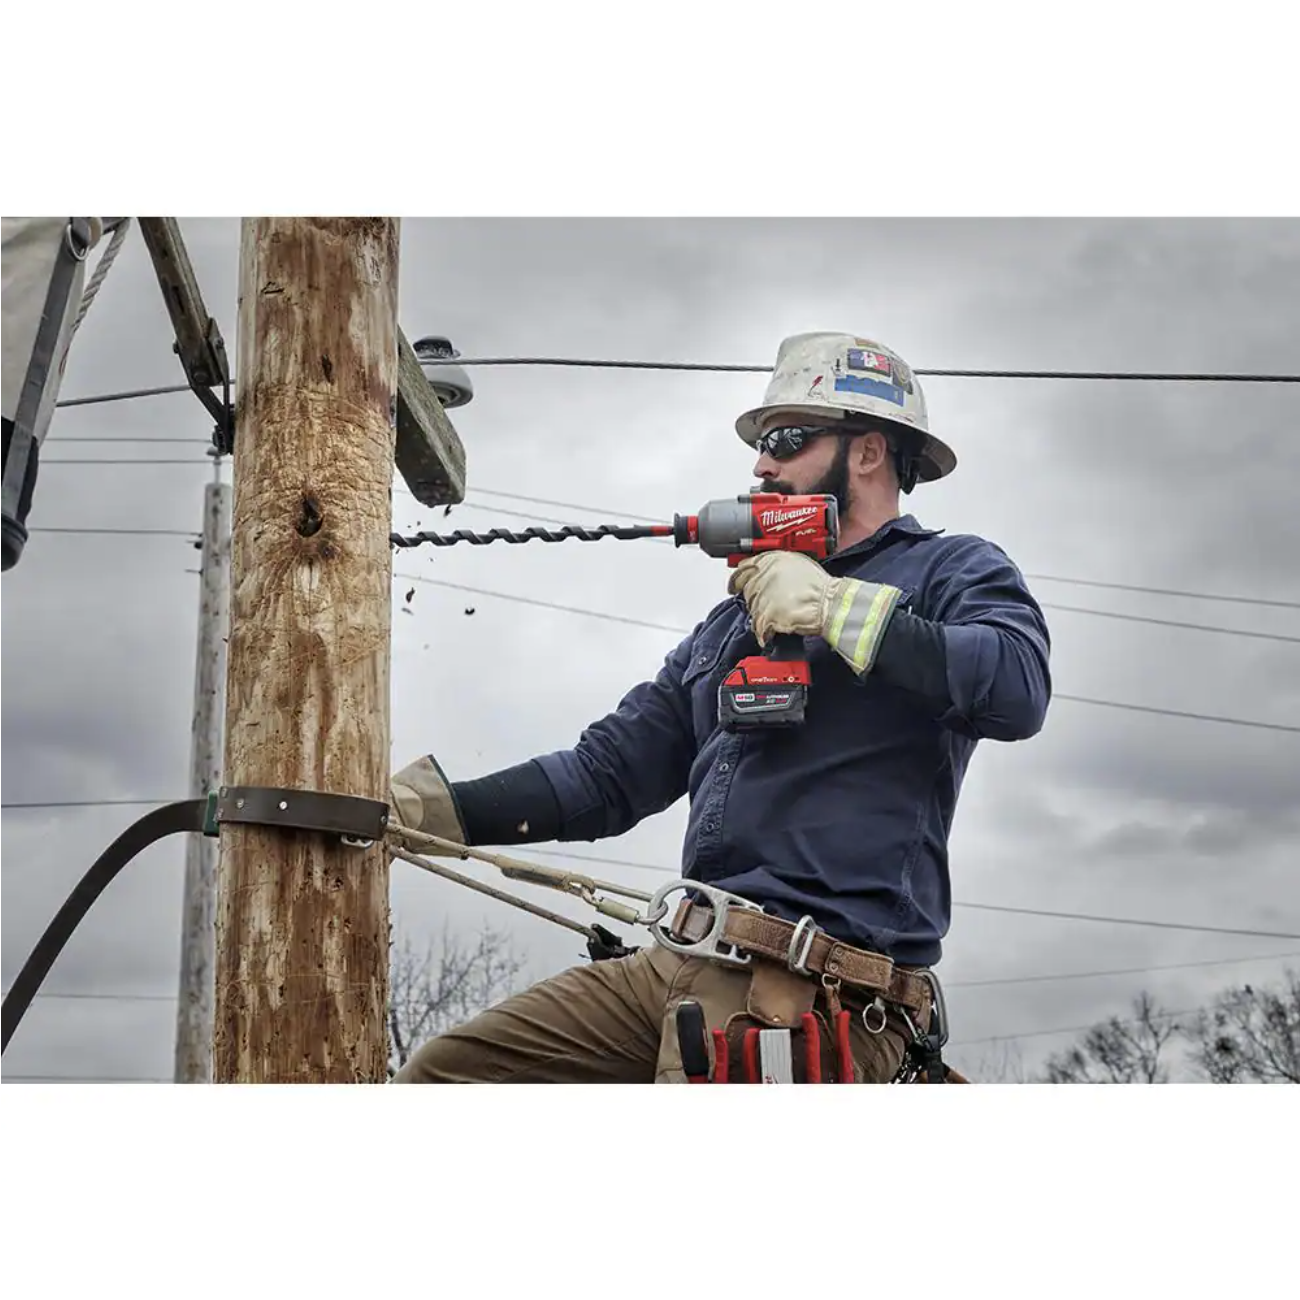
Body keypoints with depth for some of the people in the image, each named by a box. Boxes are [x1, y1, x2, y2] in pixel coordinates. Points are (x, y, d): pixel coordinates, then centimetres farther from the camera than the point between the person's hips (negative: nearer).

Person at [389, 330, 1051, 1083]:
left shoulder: (950, 571, 5)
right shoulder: (734, 620, 25)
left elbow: (1018, 688, -17)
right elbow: (608, 774, 21)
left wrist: (837, 607, -15)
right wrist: (436, 806, 10)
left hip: (812, 994, -7)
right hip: (680, 965, 8)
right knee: (441, 1076, 2)